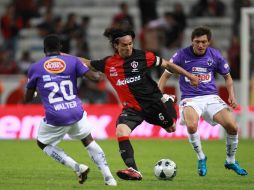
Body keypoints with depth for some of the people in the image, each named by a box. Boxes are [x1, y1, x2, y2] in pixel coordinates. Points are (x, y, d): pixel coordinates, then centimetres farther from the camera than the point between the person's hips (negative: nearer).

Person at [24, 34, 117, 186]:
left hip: (55, 117, -2)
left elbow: (28, 98, 12)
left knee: (43, 143, 22)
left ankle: (78, 168, 5)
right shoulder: (72, 61, 5)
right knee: (88, 141, 25)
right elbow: (93, 77, 2)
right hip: (77, 113, 2)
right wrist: (99, 75, 25)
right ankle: (108, 177, 13)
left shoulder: (35, 68, 5)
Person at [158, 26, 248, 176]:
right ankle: (201, 158, -6)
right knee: (191, 125, -34)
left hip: (211, 97, 2)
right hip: (190, 99, -2)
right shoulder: (182, 55, -4)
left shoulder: (215, 55, 2)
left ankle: (231, 161, 12)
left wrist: (232, 96, 0)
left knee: (232, 126, -16)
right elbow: (166, 75, 4)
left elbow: (227, 77, 16)